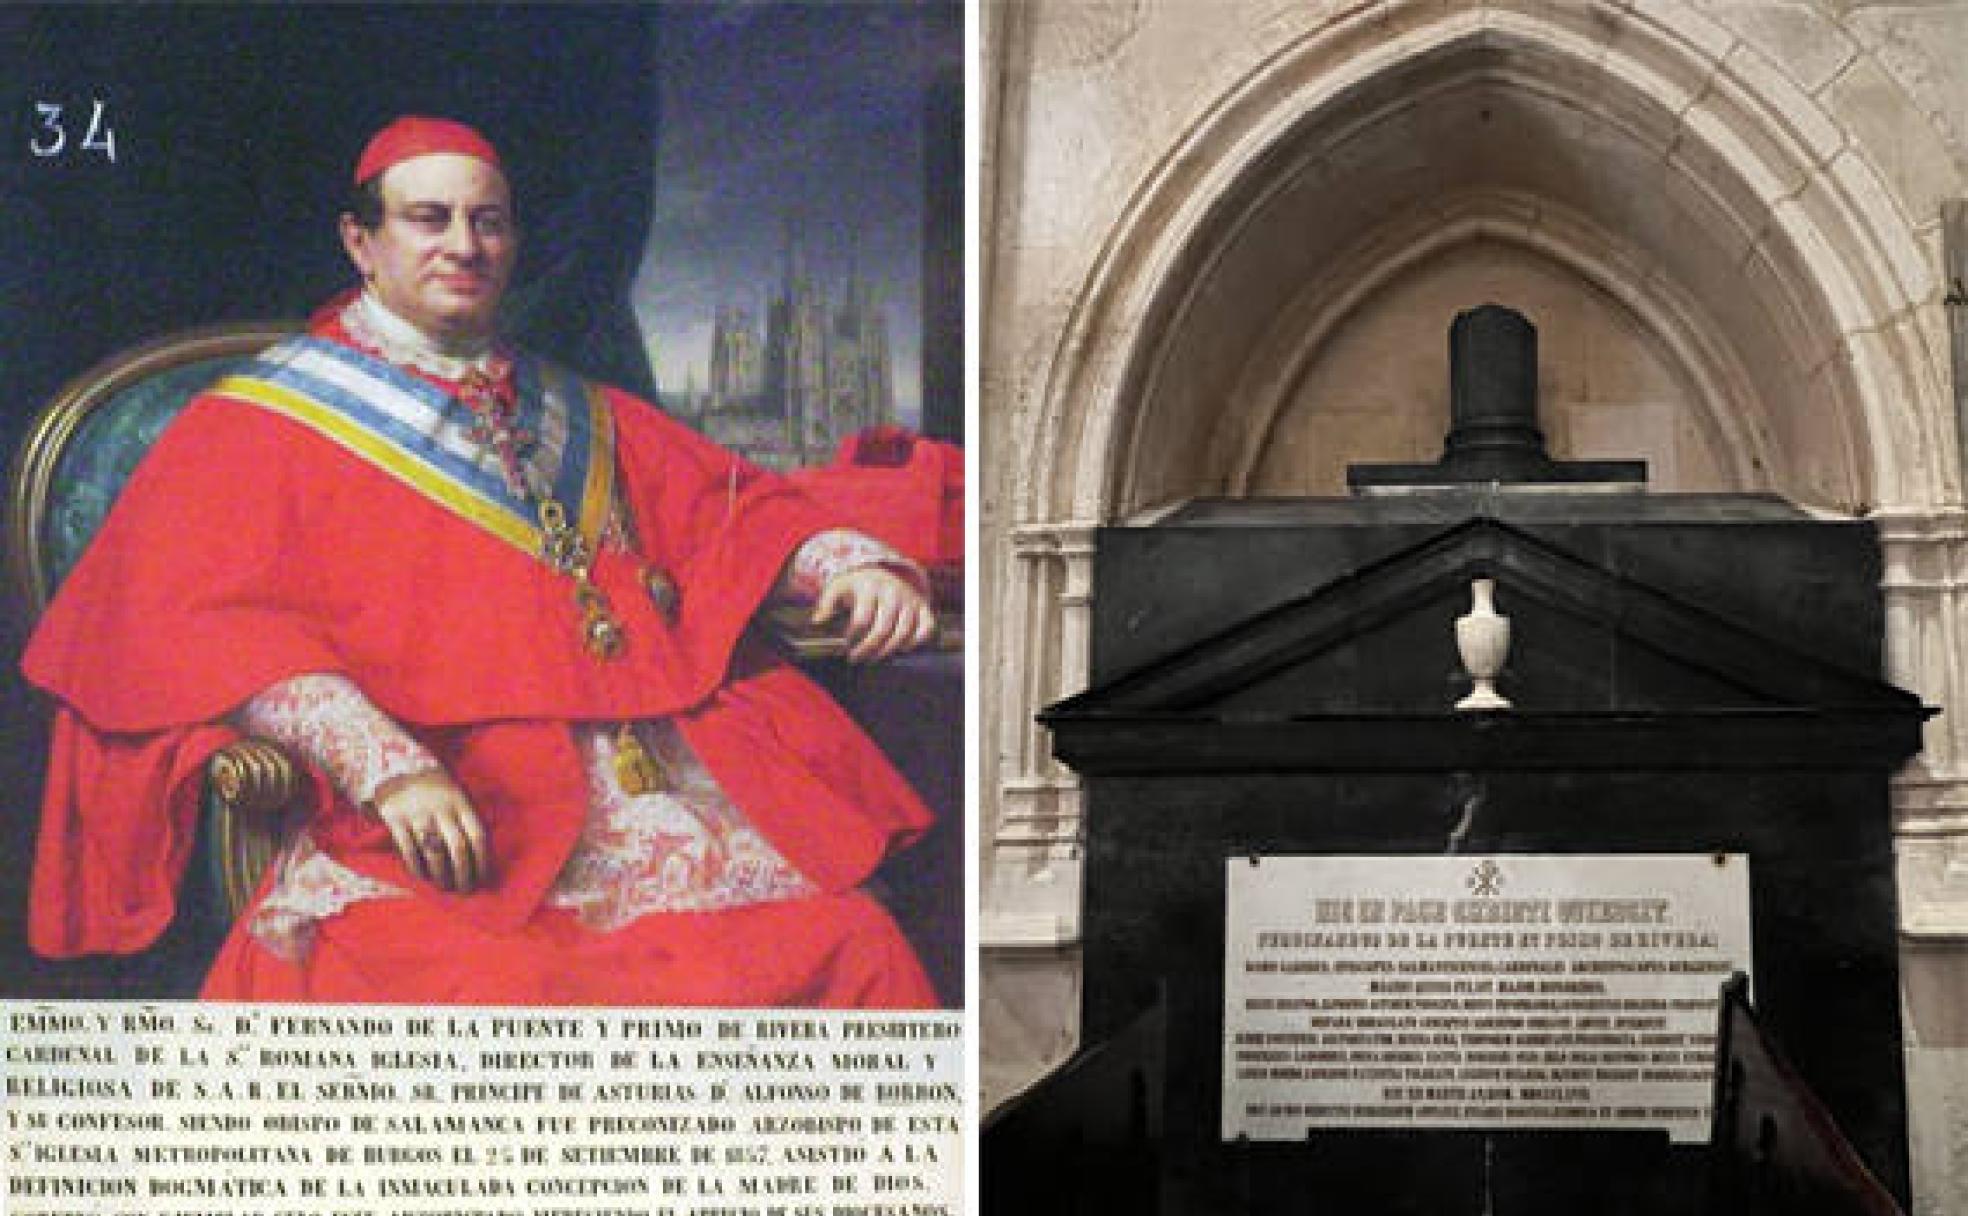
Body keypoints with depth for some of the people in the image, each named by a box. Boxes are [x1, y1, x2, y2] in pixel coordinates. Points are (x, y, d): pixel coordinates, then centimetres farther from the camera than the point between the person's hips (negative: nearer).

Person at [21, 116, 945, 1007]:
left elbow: (729, 505, 30)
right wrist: (382, 763, -19)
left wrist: (842, 563, 5)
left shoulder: (582, 419, 29)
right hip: (427, 815, -5)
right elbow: (193, 621, -3)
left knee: (851, 948, -21)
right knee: (490, 994, -36)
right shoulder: (263, 423, 11)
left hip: (654, 788, 5)